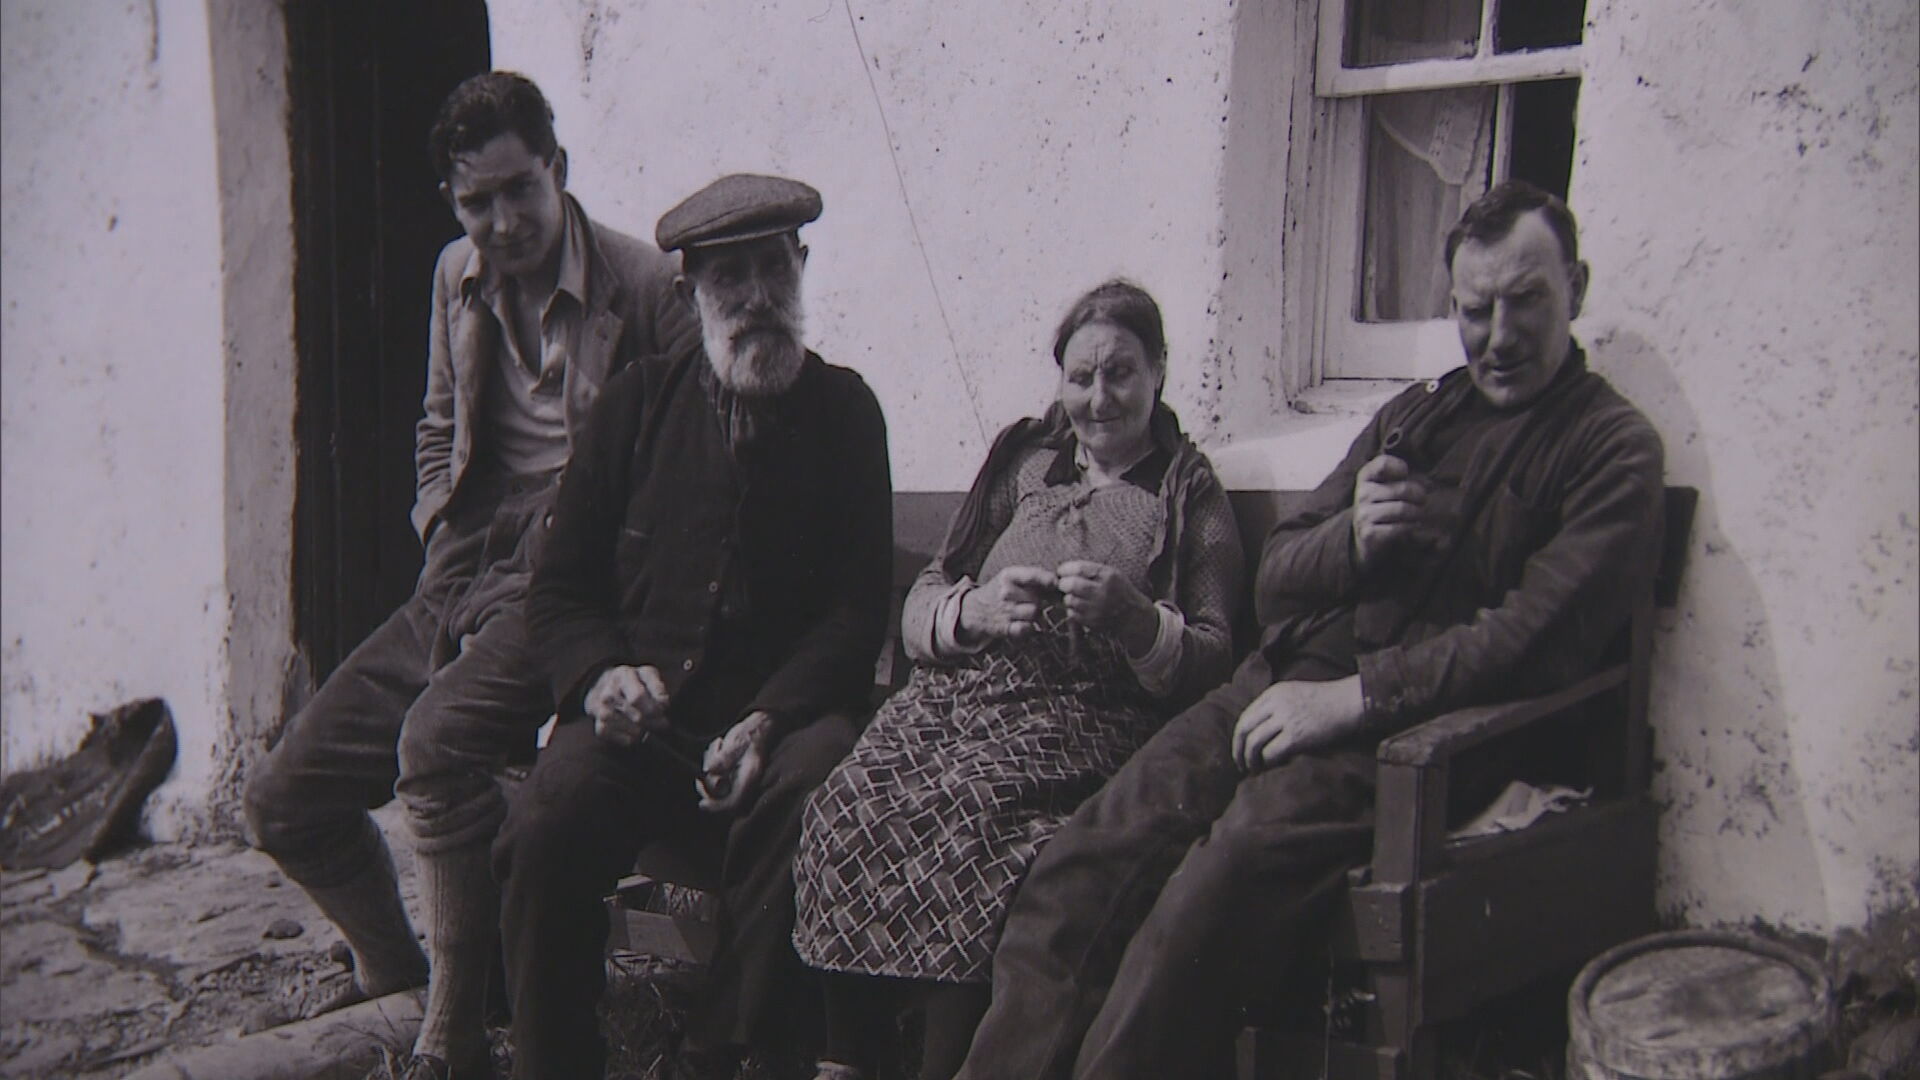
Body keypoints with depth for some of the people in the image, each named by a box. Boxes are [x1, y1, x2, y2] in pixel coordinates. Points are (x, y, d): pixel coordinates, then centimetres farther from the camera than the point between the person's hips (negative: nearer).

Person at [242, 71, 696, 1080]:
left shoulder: (645, 286, -9)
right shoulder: (458, 277, 11)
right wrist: (449, 569, 9)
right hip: (460, 583, 7)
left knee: (436, 738, -34)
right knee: (282, 798, 1)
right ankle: (390, 971, 29)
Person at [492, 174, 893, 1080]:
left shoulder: (843, 410, 10)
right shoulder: (639, 402, 14)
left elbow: (857, 610, 5)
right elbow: (559, 587, 15)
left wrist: (768, 717, -12)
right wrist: (600, 673, -8)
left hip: (782, 708, -1)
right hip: (642, 713, 1)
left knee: (812, 787, -35)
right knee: (548, 820, -29)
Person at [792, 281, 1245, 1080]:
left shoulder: (1192, 495, 15)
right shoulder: (1022, 459, 22)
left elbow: (1210, 661, 6)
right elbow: (917, 609, 16)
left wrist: (1134, 617, -13)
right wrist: (976, 609, -6)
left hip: (1085, 715, -3)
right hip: (960, 692, 3)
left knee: (972, 812, -35)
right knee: (852, 801, -28)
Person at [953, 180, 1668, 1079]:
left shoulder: (1611, 446, 5)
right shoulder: (1413, 414, 24)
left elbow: (1541, 635, -10)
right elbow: (1274, 578, 21)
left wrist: (1353, 697, -15)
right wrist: (1350, 538, -2)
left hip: (1400, 730, -6)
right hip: (1280, 688, 6)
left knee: (1209, 896, -31)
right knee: (1076, 873, -16)